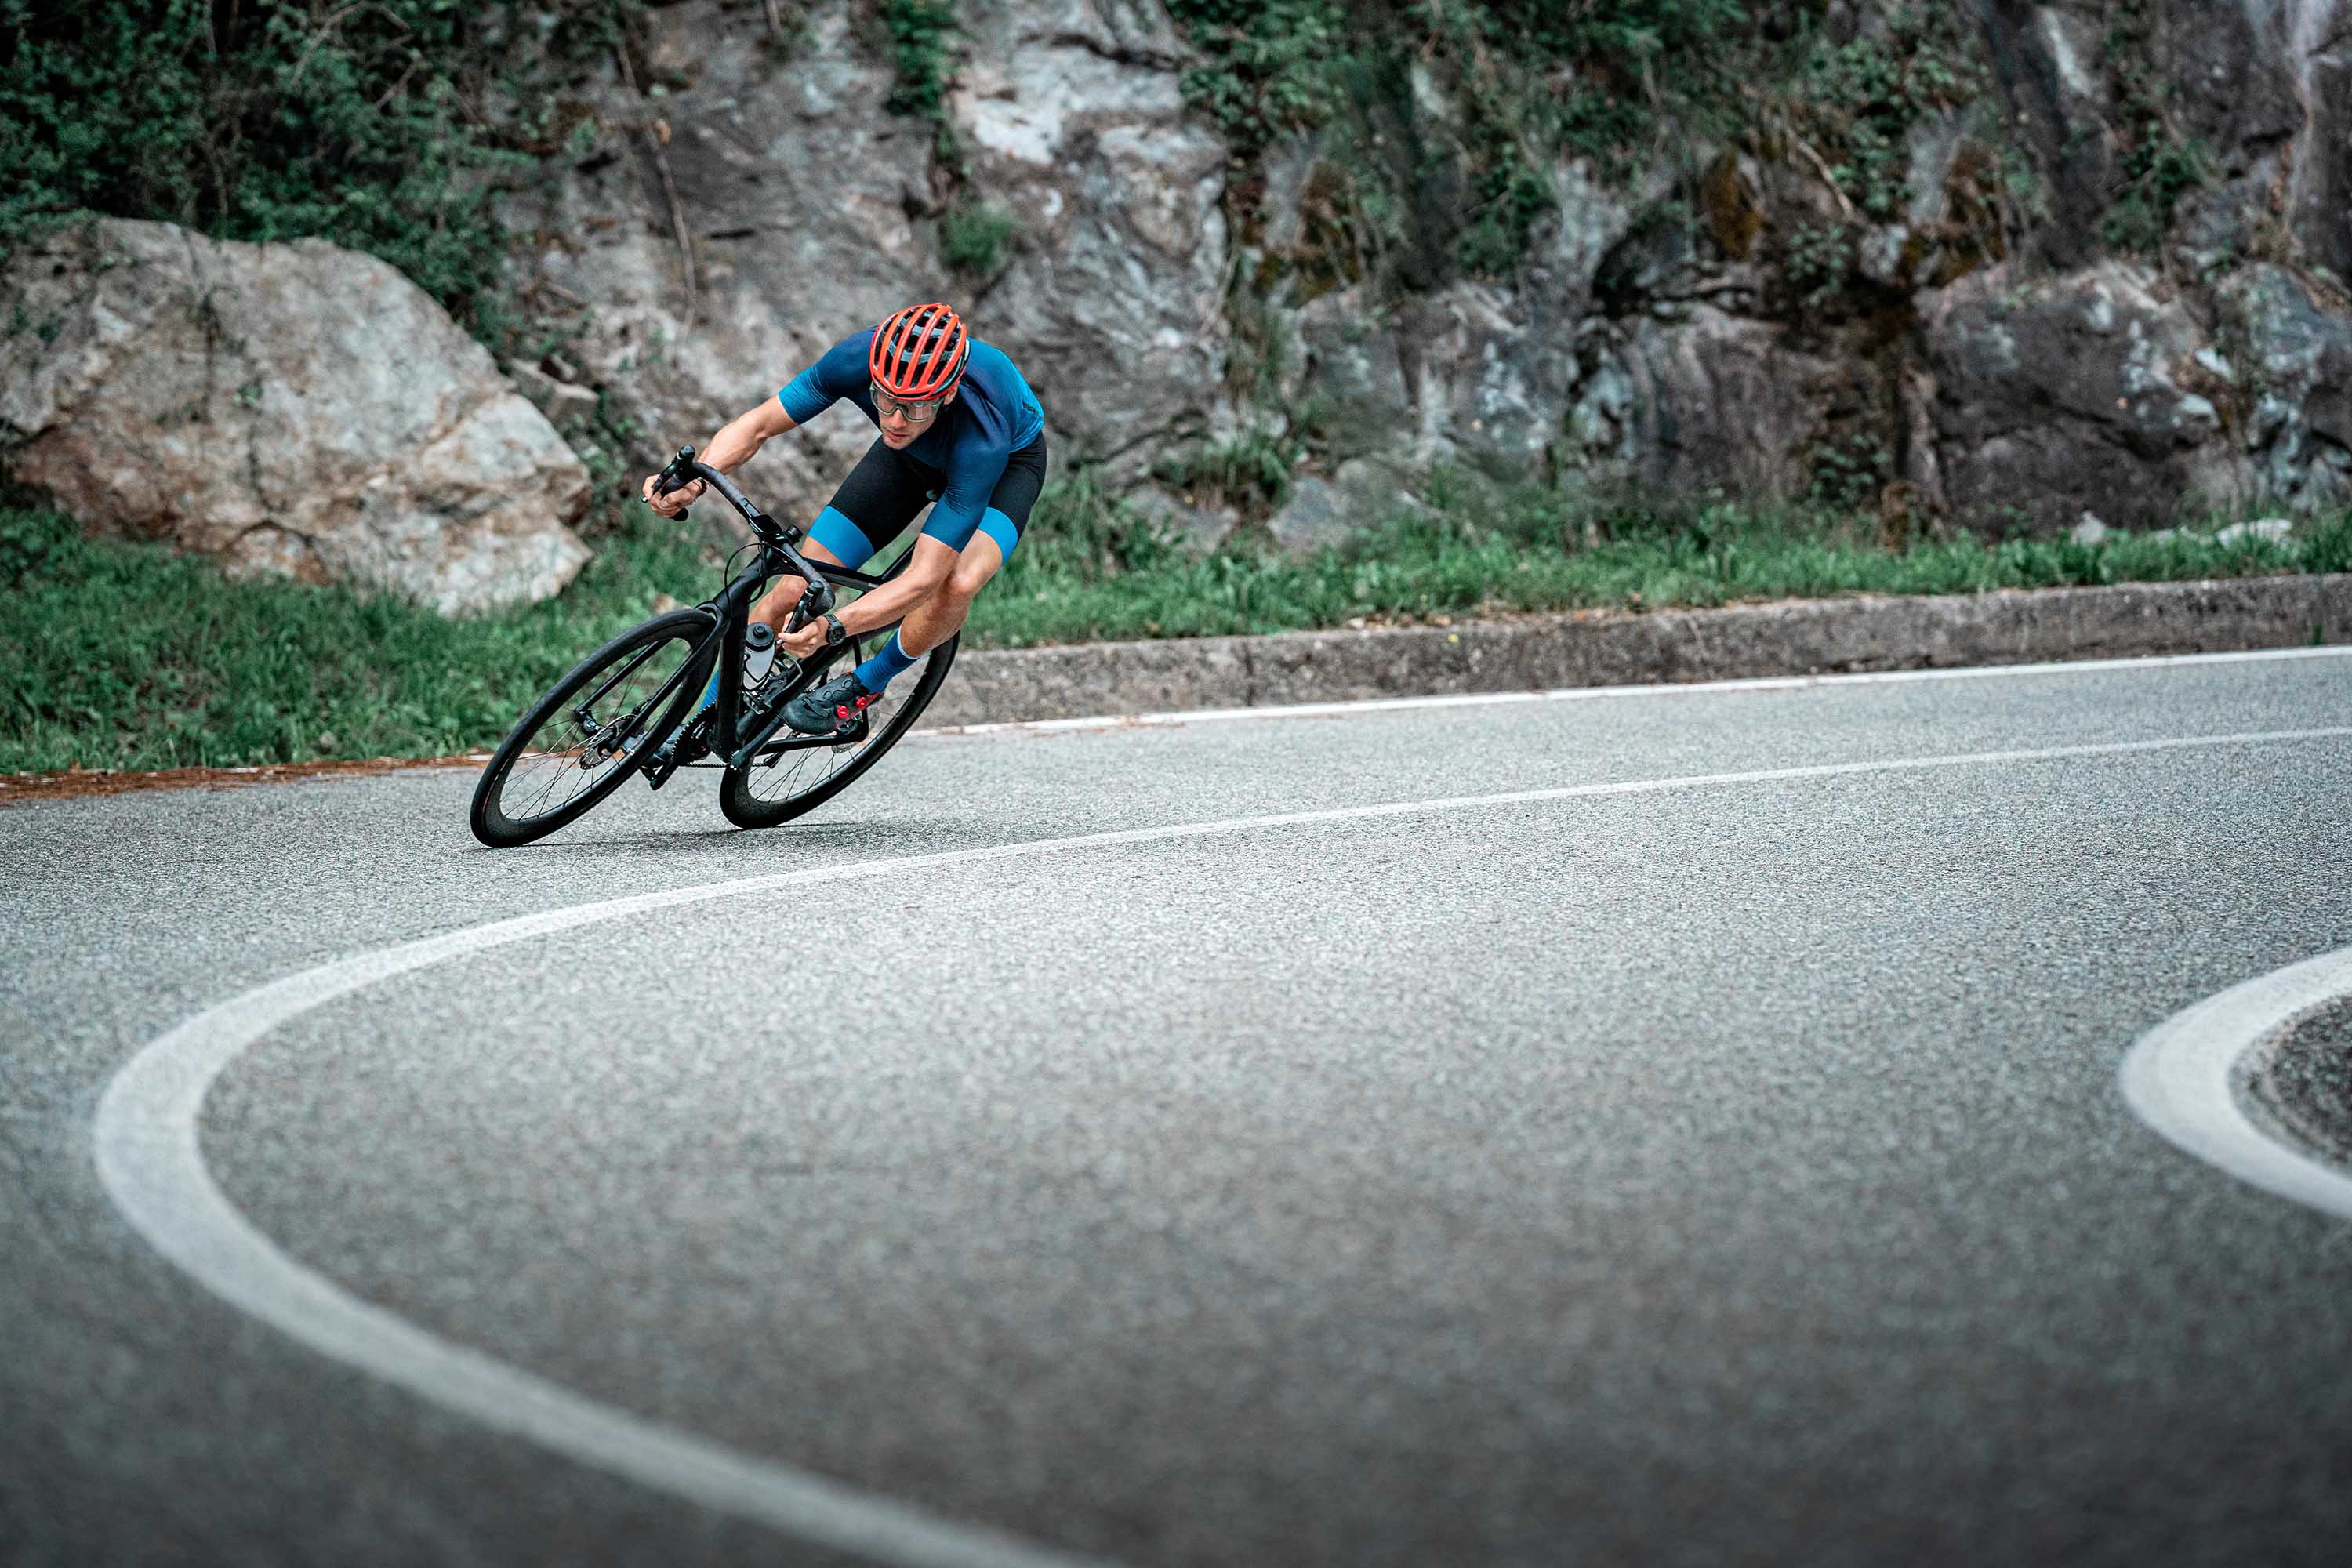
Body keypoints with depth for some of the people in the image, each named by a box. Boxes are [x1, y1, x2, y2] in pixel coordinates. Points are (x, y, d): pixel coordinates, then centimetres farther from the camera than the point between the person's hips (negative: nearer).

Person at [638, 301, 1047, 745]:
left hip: (1010, 461, -4)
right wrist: (693, 482, -43)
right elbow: (757, 424, -23)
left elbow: (923, 579, -43)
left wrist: (833, 628, -58)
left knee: (958, 584, -34)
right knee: (795, 590, -7)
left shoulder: (982, 439, -44)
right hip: (912, 458, 4)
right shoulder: (857, 358, -35)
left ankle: (865, 684, -6)